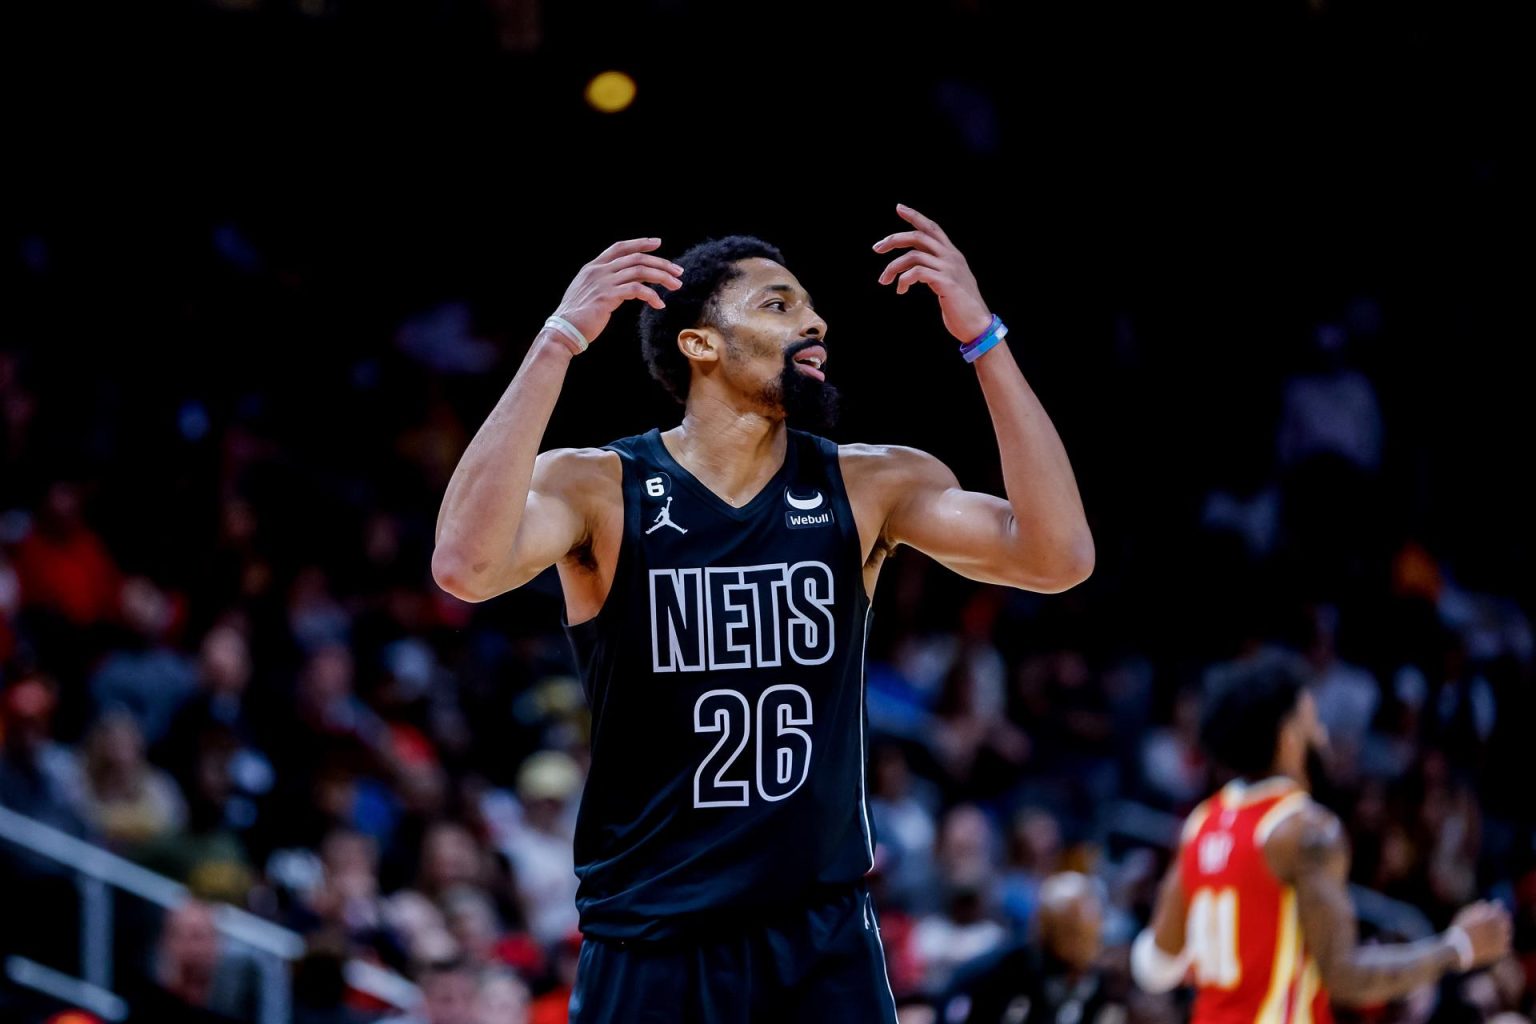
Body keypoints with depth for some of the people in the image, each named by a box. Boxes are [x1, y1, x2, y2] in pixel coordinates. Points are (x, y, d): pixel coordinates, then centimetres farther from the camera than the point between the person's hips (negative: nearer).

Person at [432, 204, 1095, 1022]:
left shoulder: (870, 486, 0)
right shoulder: (599, 489, -8)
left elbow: (1059, 558, -12)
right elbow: (466, 567, -28)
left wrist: (982, 339, -16)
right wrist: (560, 340, -28)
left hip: (825, 937, 2)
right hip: (651, 946, -2)